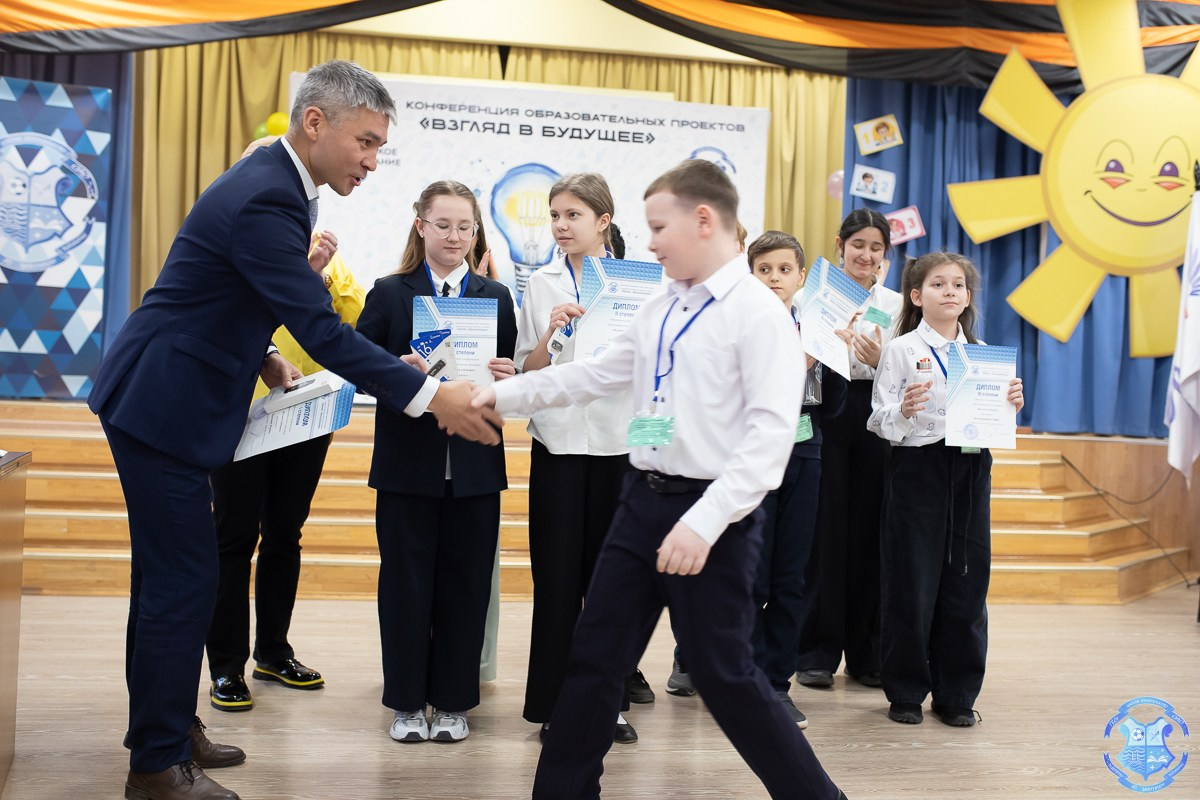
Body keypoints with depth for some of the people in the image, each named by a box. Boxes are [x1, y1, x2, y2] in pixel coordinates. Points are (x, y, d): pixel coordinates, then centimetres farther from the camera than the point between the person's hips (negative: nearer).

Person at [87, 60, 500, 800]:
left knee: (167, 574, 18)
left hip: (162, 402, 10)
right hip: (164, 406, -10)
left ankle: (159, 725, 32)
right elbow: (322, 330, -30)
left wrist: (258, 356, 6)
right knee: (186, 580, -4)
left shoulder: (272, 184, 7)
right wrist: (431, 397, -30)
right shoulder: (266, 200, -24)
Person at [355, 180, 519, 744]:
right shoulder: (389, 293, 4)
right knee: (406, 581, 5)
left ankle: (453, 701, 20)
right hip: (407, 460, -1)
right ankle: (407, 702, 18)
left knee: (465, 584, 7)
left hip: (474, 464, 2)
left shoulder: (496, 297, 10)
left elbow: (511, 377, 9)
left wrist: (506, 378, -13)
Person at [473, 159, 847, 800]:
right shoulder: (659, 311, 11)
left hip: (712, 516, -7)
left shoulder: (758, 311, -12)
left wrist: (704, 521, -25)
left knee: (724, 674, 3)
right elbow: (596, 375, 19)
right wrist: (502, 395, 14)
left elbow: (771, 432, -19)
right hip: (642, 501, 7)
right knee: (594, 660, 11)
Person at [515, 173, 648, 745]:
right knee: (558, 572, 2)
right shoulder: (542, 285, 6)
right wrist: (550, 334, -15)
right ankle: (554, 702, 12)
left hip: (619, 440, 0)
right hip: (559, 442, 0)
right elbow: (527, 372, 2)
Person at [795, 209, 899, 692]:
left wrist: (879, 361, -14)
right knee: (825, 530, -1)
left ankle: (867, 653, 16)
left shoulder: (895, 305, 11)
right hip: (826, 413, -2)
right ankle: (817, 652, 9)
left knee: (869, 531, 4)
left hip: (877, 419, 2)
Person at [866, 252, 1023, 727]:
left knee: (966, 583, 5)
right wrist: (904, 410, -25)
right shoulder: (901, 349, 0)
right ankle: (906, 692, 15)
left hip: (970, 470, 4)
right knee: (912, 584, 0)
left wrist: (1012, 405, -5)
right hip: (917, 468, -4)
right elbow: (880, 421, -5)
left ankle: (956, 695, 18)